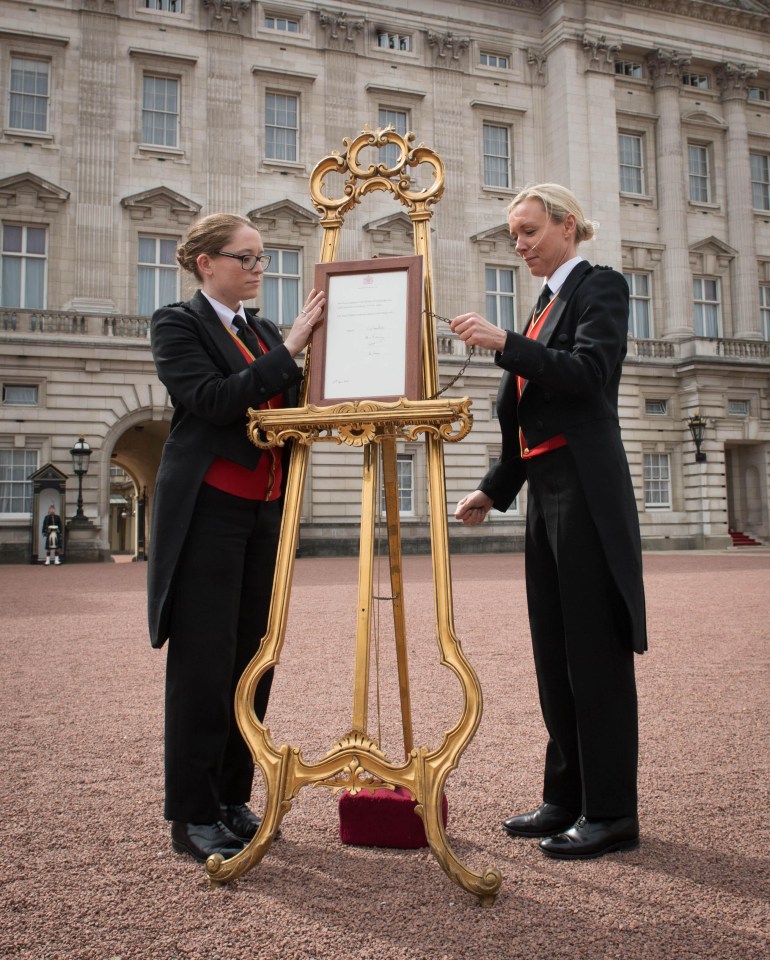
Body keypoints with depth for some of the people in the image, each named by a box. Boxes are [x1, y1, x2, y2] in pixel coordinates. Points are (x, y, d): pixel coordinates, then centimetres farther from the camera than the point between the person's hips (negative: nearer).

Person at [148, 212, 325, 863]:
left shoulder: (263, 333, 18)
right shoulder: (178, 323, -1)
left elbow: (292, 413, 12)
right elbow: (214, 399, -17)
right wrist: (290, 348, -17)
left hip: (264, 513, 6)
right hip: (209, 510, -6)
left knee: (253, 660, 7)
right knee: (204, 662, -3)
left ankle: (233, 800, 20)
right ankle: (192, 817, 8)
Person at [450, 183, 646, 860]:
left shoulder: (601, 286, -2)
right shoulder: (548, 303, 22)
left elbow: (590, 372, -20)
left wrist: (504, 344, -26)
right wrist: (495, 489, 18)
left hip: (586, 492, -9)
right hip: (547, 493, 9)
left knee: (594, 651, -4)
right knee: (554, 652, 11)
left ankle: (611, 813, 6)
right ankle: (567, 798, 21)